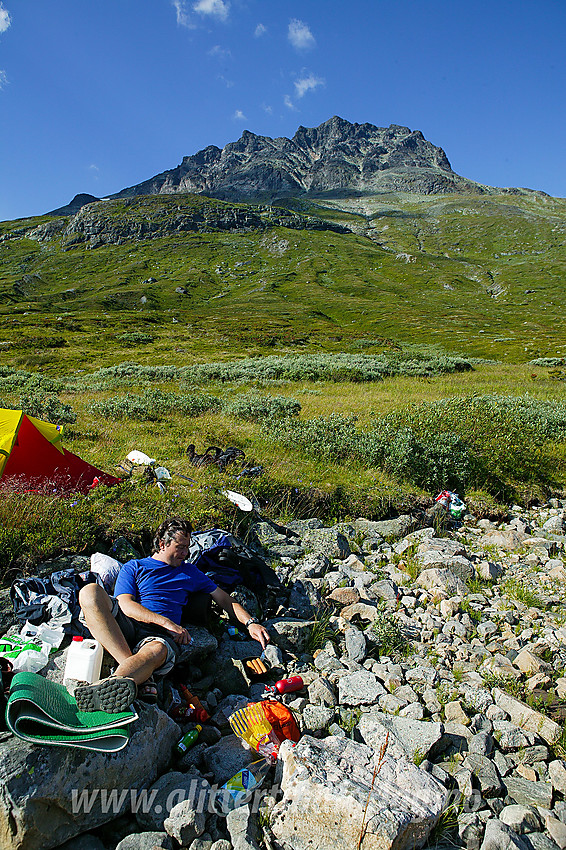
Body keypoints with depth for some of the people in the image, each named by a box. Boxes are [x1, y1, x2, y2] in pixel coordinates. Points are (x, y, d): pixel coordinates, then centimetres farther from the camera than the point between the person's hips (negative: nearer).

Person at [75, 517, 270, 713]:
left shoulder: (190, 572, 29)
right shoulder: (133, 567, 20)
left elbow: (224, 599, 30)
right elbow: (126, 604, 2)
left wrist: (250, 623, 13)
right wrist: (166, 622, -11)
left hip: (159, 636, 0)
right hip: (125, 624, 0)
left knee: (156, 651, -39)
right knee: (90, 592, -30)